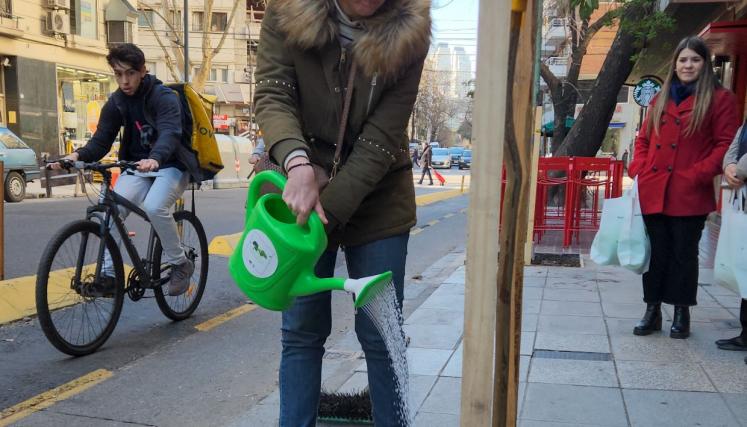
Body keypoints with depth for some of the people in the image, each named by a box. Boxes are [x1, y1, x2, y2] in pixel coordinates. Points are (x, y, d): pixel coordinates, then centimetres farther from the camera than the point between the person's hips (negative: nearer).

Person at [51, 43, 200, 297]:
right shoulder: (116, 102, 3)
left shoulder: (164, 96, -14)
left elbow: (170, 133, -31)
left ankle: (180, 264, -9)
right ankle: (108, 274, -13)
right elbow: (101, 140, -2)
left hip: (170, 165, -5)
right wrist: (77, 155, -25)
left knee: (154, 207, -31)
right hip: (137, 167, 5)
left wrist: (154, 158, -53)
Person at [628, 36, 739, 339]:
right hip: (653, 191, 4)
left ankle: (681, 314, 17)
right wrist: (639, 169, 2)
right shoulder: (661, 99, 16)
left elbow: (725, 144, -5)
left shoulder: (720, 99, 1)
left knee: (684, 254, 4)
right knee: (656, 253, 10)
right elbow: (644, 138, 18)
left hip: (690, 194, -4)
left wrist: (698, 175, -15)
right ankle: (652, 311, 19)